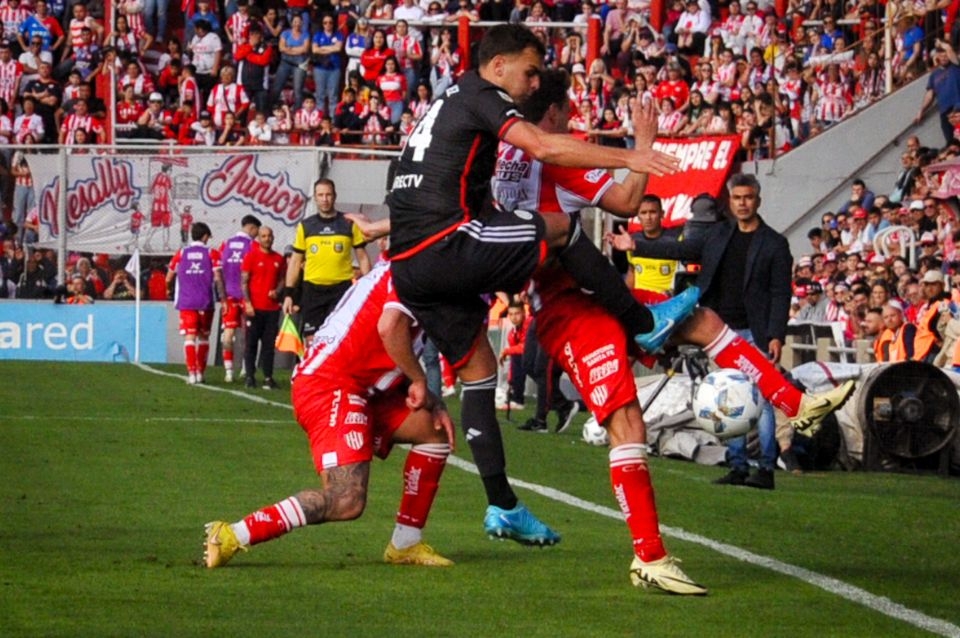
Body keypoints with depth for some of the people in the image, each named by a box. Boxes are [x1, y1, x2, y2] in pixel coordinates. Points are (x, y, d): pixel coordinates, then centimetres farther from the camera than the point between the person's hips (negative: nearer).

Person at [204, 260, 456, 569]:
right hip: (331, 388, -11)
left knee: (434, 430, 14)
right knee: (347, 502, -21)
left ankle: (405, 545, 16)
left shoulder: (394, 272, 24)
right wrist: (420, 382, -9)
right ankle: (232, 536, -19)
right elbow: (389, 327, -25)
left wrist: (433, 405, 14)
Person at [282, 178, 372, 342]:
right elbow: (295, 262, 12)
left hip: (342, 289, -2)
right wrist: (288, 293, 5)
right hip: (312, 290, 2)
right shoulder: (305, 226, 8)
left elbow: (363, 258, 7)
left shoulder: (349, 224, 4)